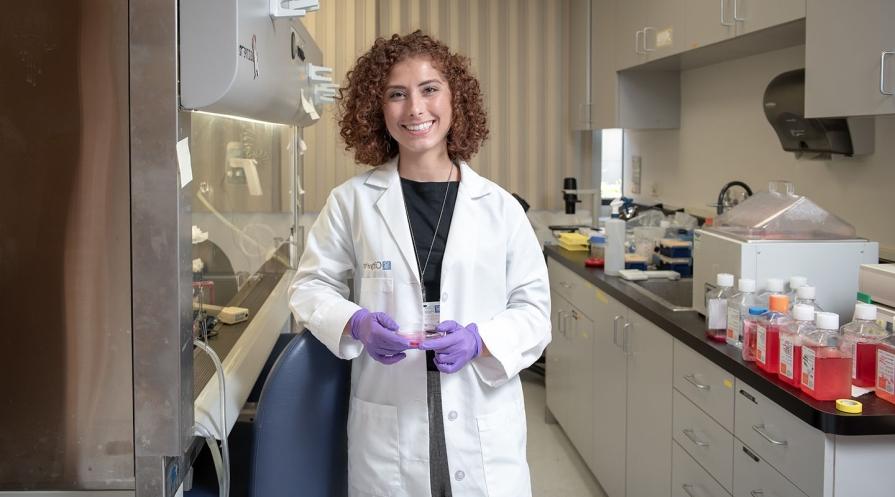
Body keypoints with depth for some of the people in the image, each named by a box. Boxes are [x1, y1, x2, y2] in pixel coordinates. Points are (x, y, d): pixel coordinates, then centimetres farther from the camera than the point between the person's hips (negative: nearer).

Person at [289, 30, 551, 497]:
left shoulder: (499, 207, 0)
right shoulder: (352, 201, 0)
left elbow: (533, 307, 3)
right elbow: (311, 287, 8)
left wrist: (479, 340, -15)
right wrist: (356, 324, -11)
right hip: (388, 424, 0)